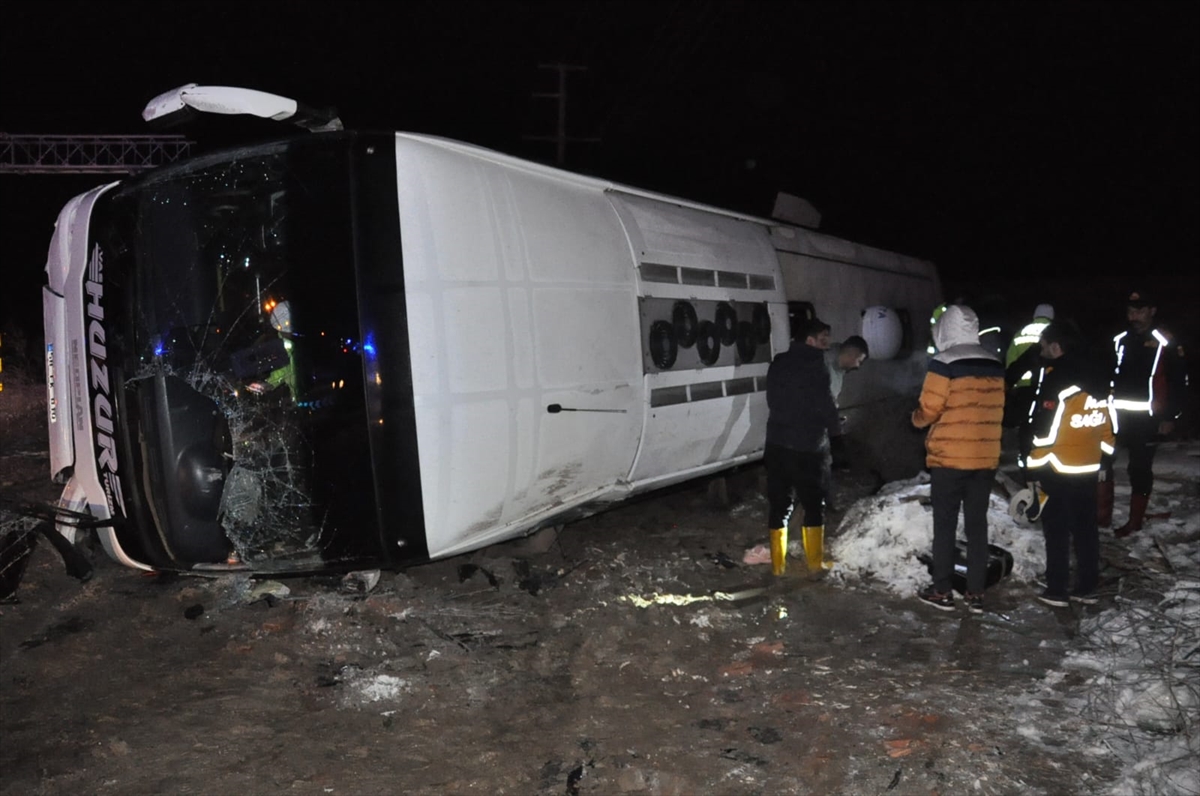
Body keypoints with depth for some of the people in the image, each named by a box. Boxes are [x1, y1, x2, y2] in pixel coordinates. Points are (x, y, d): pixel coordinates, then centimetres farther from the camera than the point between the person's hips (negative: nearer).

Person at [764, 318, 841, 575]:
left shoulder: (779, 362, 10)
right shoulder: (816, 366, -10)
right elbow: (824, 404, -8)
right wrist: (833, 427, 9)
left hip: (776, 442, 6)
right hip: (805, 445, -6)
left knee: (778, 503, 7)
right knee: (814, 504, 8)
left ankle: (778, 563, 8)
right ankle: (815, 560, 13)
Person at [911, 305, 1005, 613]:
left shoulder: (943, 364, -12)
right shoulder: (995, 366, 6)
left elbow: (928, 410, -11)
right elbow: (996, 411, 9)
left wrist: (916, 418, 9)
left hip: (949, 458, -5)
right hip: (985, 458, 5)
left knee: (945, 525, 5)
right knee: (977, 525, 10)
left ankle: (942, 591, 11)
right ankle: (976, 594, 14)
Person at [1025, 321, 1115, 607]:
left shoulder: (1055, 379, -15)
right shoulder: (1095, 380, 10)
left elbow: (1044, 429, -18)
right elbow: (1107, 427, 14)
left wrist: (1035, 469, -13)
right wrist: (1103, 458, 21)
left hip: (1058, 471, -7)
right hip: (1088, 469, 7)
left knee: (1057, 531, 1)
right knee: (1086, 528, 14)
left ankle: (1056, 591, 5)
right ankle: (1087, 588, 20)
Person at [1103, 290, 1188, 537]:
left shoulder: (1166, 343, -5)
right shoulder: (1119, 341, 9)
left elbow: (1179, 382, -4)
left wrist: (1170, 417, -7)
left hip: (1147, 419, -4)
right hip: (1116, 415, 4)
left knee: (1140, 470, 4)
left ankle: (1135, 521, 13)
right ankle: (1102, 515, 12)